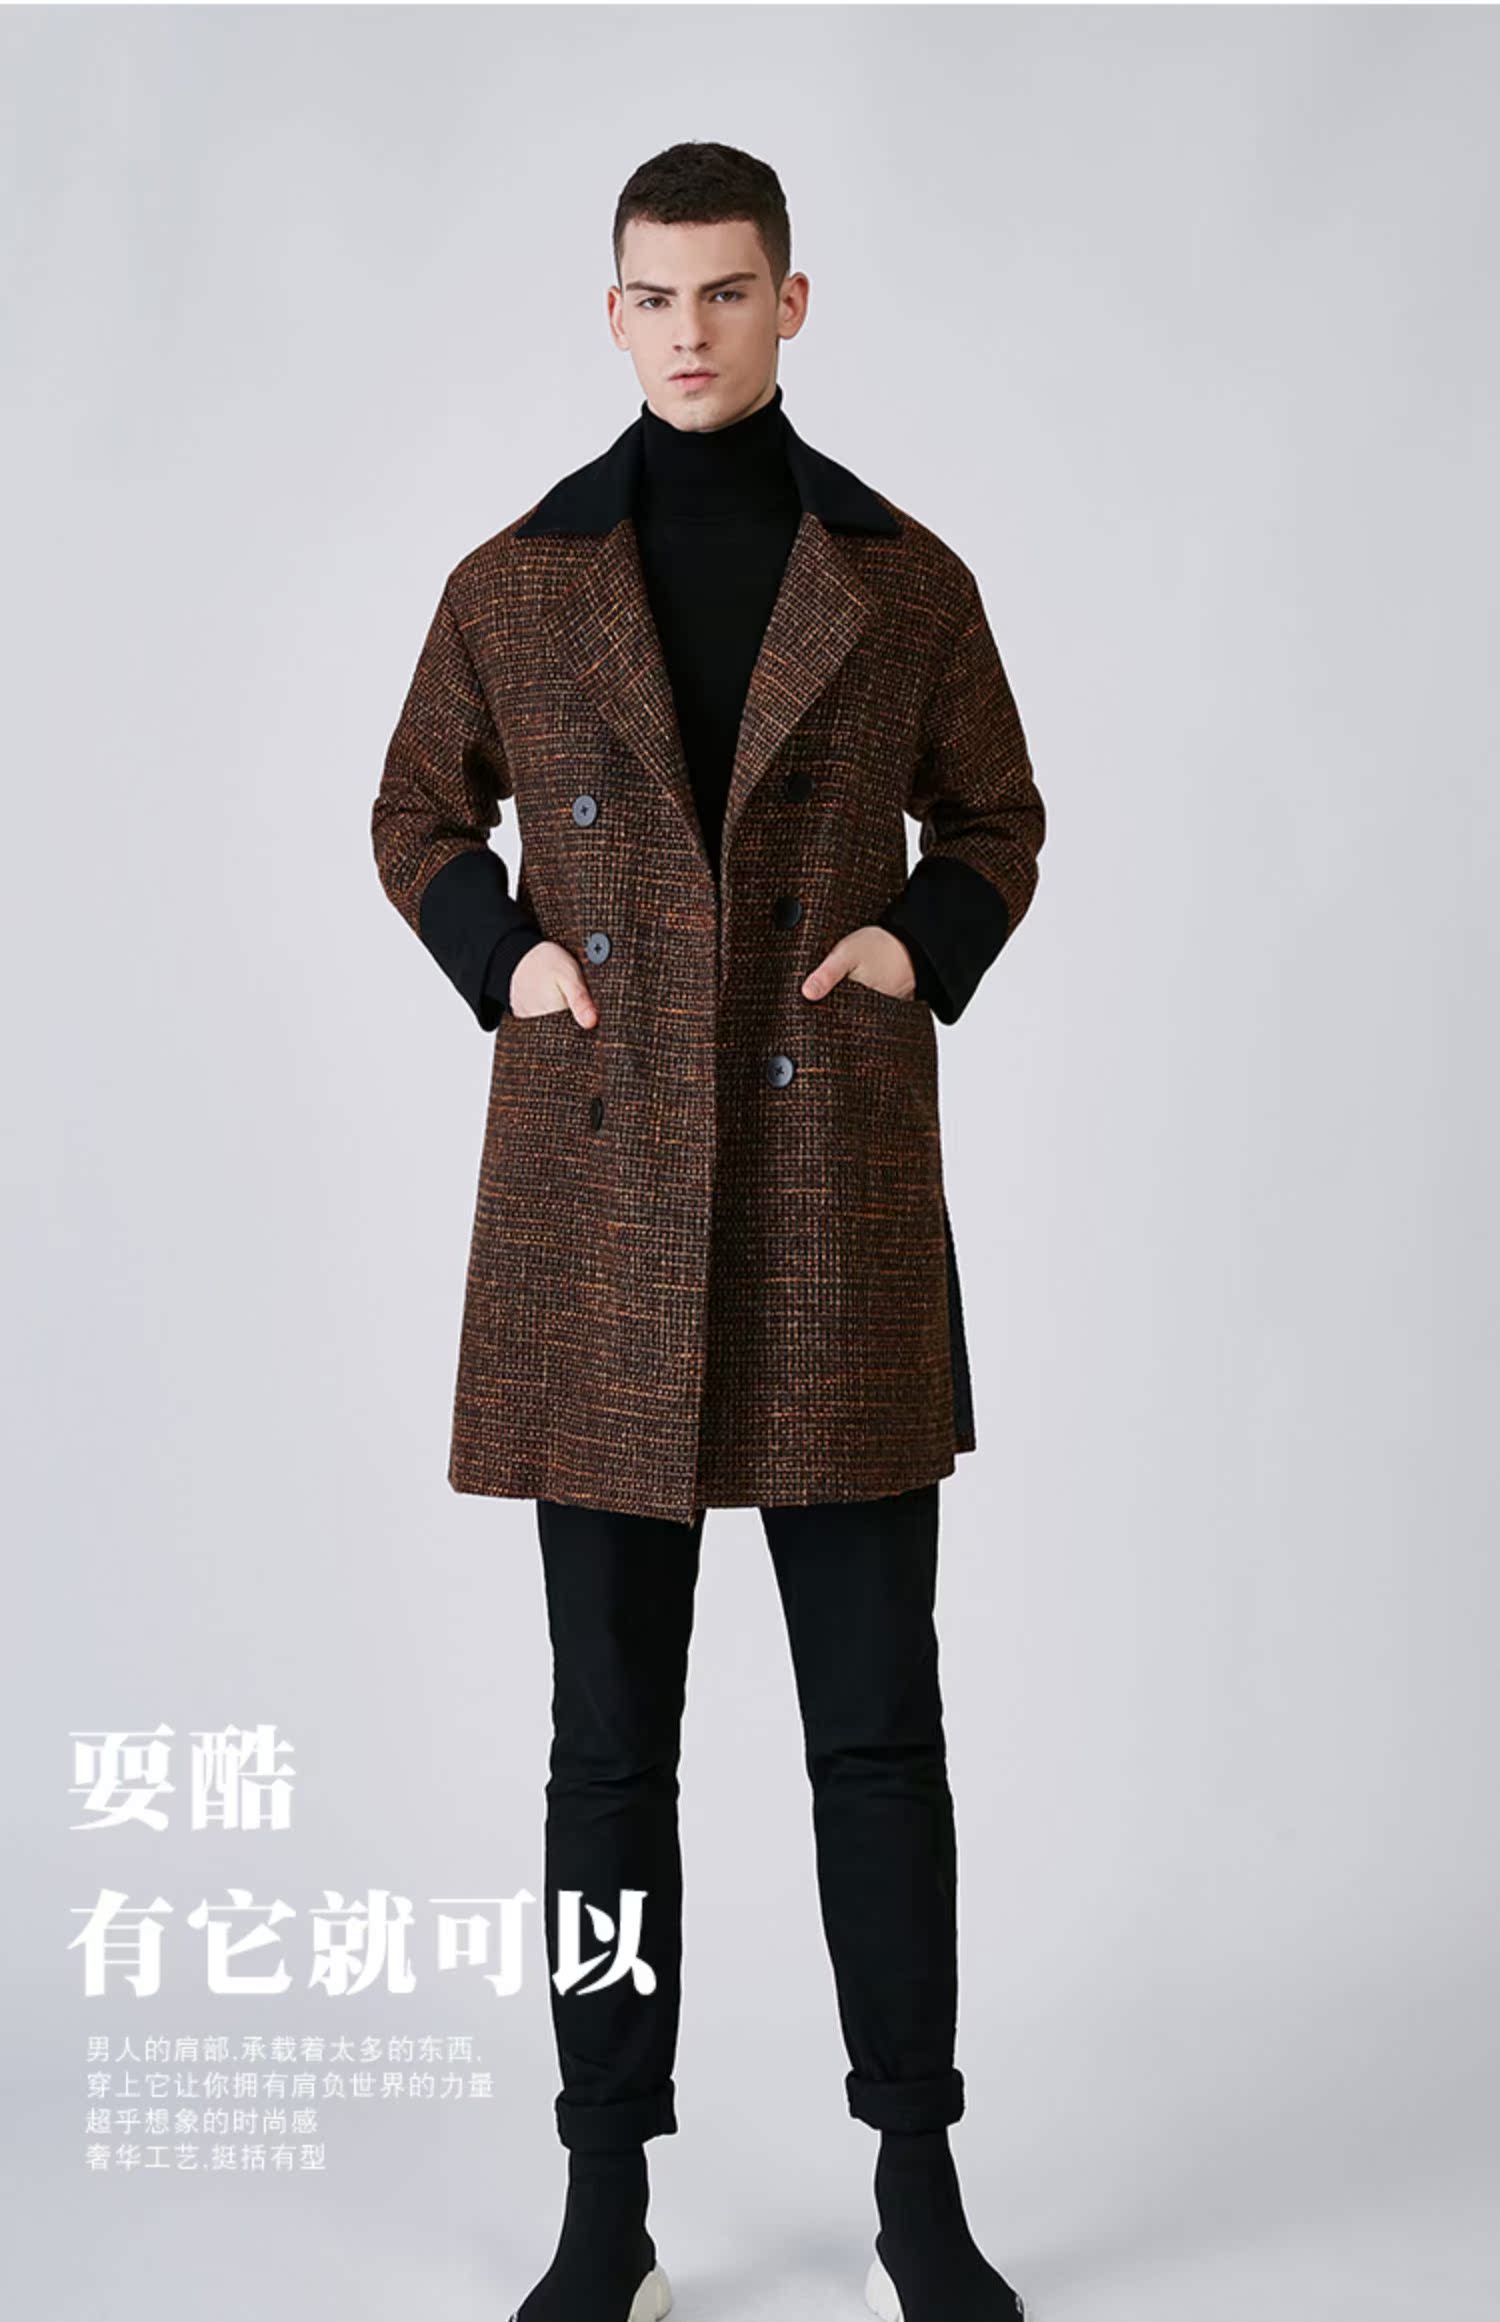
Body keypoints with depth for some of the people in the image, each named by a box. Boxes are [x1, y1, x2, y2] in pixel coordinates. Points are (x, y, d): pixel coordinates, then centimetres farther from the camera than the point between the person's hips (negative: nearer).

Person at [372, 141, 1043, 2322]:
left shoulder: (904, 576, 4)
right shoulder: (517, 582, 4)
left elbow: (999, 816, 17)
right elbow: (418, 812, 17)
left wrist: (926, 945, -2)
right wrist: (502, 960, -1)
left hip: (842, 1204, 0)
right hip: (596, 1213, 0)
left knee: (882, 1716, 4)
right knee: (611, 1731, 7)